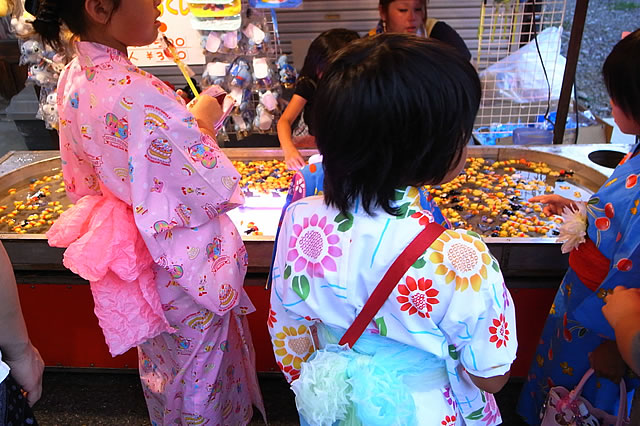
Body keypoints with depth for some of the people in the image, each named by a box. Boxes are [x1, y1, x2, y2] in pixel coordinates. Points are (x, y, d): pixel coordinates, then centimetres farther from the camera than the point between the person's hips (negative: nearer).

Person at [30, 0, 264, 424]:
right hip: (185, 266, -9)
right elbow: (215, 190, -26)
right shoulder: (138, 95, -32)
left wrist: (189, 116, 9)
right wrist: (203, 123, -11)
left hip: (134, 257, 9)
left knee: (160, 364, 31)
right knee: (200, 374, 18)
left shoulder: (74, 78, -4)